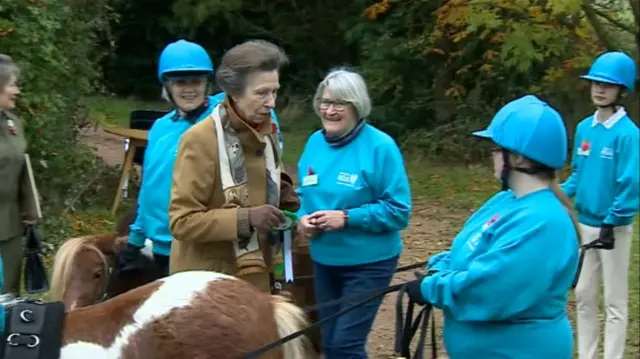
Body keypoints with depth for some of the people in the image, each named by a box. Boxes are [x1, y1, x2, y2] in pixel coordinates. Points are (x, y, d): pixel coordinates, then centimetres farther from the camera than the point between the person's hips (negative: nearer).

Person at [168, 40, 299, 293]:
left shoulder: (266, 133, 7)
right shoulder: (200, 140, -17)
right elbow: (182, 220, -19)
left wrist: (285, 201, 4)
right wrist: (245, 217, -28)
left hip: (255, 276, 7)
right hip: (208, 281, -7)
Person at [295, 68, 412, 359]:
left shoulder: (380, 146, -16)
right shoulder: (315, 142, 3)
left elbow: (399, 210, -17)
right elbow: (305, 195, 15)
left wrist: (347, 218, -24)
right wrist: (303, 218, -7)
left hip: (369, 262, -6)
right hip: (324, 260, 6)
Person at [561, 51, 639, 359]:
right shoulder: (584, 128, 3)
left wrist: (611, 224, -21)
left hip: (613, 227, -7)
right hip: (585, 223, 7)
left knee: (614, 301, 3)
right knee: (583, 295, 15)